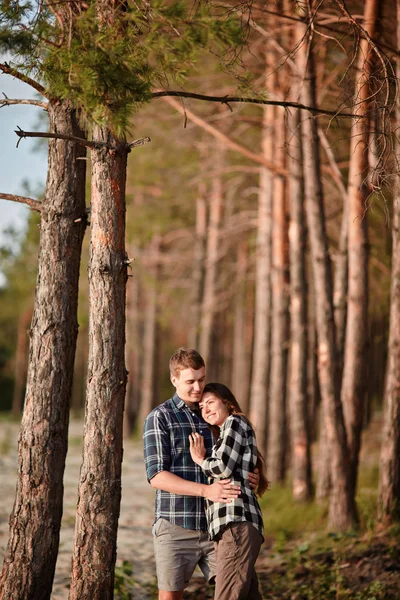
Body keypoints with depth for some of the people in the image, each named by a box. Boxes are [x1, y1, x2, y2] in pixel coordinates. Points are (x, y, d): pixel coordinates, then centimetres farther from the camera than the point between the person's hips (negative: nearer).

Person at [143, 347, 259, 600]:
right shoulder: (159, 418, -5)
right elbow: (157, 476, -15)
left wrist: (252, 477, -7)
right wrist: (206, 491, -28)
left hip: (214, 527, 4)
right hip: (176, 528, -4)